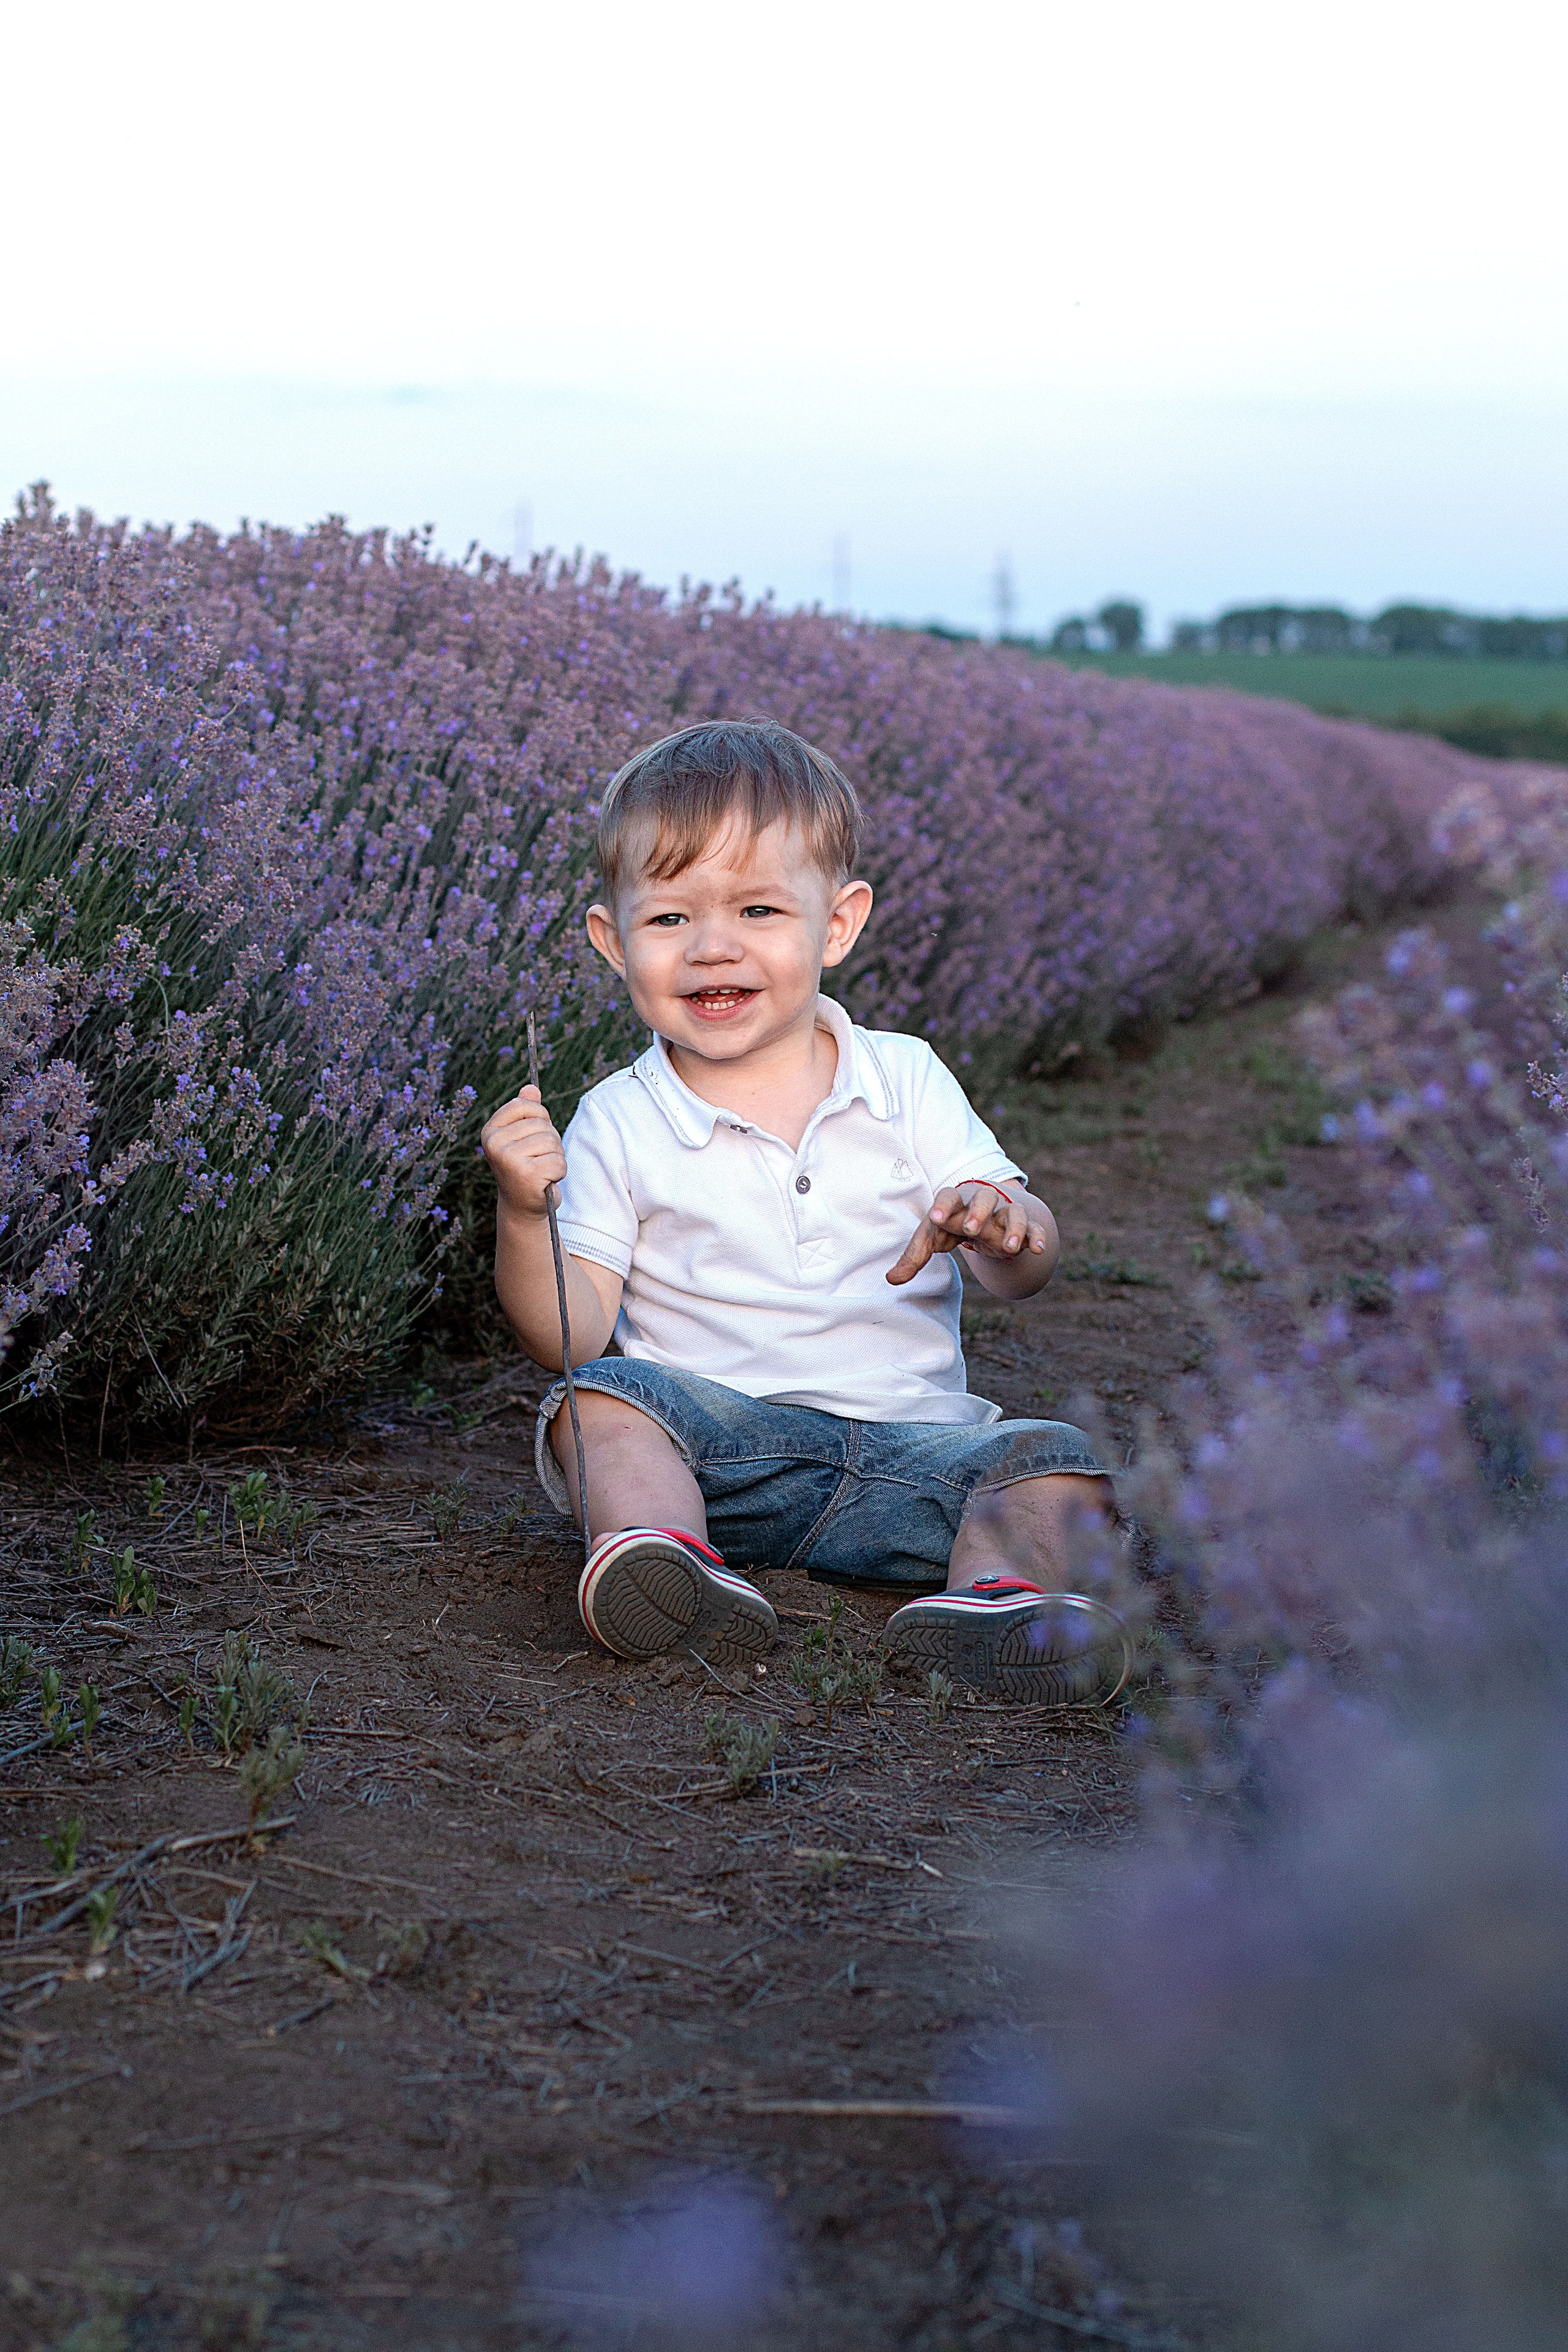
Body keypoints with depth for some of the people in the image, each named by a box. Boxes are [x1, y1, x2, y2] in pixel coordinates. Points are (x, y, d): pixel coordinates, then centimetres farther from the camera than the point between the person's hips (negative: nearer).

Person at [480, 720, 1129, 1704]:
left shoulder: (906, 1081, 5)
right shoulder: (617, 1124, 2)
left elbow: (1024, 1272, 0)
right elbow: (571, 1335, -4)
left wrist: (1000, 1223, -24)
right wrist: (524, 1217, -21)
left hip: (908, 1441, 2)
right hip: (710, 1441, -1)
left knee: (1054, 1459, -20)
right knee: (602, 1397, -27)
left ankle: (991, 1587, -43)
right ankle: (654, 1541, -48)